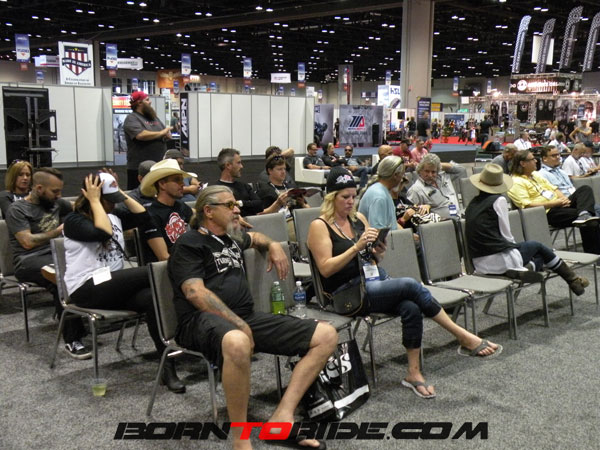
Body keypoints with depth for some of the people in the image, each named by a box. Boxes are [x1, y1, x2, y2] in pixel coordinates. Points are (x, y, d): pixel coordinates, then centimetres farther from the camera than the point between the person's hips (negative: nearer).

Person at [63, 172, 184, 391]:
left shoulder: (113, 216, 18)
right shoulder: (74, 220, -4)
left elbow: (143, 215, 14)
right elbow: (103, 233, -22)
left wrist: (122, 193, 12)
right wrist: (95, 201, -12)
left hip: (114, 286, 7)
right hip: (87, 289, -6)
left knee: (153, 298, -28)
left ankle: (167, 367, -28)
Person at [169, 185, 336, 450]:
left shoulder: (231, 238, 24)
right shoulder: (189, 244, 1)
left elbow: (255, 237, 48)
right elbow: (196, 293, -14)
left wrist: (273, 246, 25)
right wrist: (238, 324, -21)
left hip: (245, 317, 8)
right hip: (204, 319, -8)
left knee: (326, 336, -4)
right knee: (237, 343, -46)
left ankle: (283, 415, -16)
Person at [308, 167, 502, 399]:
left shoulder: (358, 218, 14)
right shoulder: (320, 226, -5)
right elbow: (325, 269, -14)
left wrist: (377, 253, -4)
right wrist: (357, 247, -21)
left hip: (374, 279, 6)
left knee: (411, 308, -25)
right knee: (411, 285, -26)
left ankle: (414, 374, -17)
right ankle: (464, 338, -17)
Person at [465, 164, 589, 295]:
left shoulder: (472, 203, 13)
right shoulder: (498, 201, -6)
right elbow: (506, 234, -4)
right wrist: (514, 246, 15)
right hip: (500, 262, -6)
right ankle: (572, 279, 23)